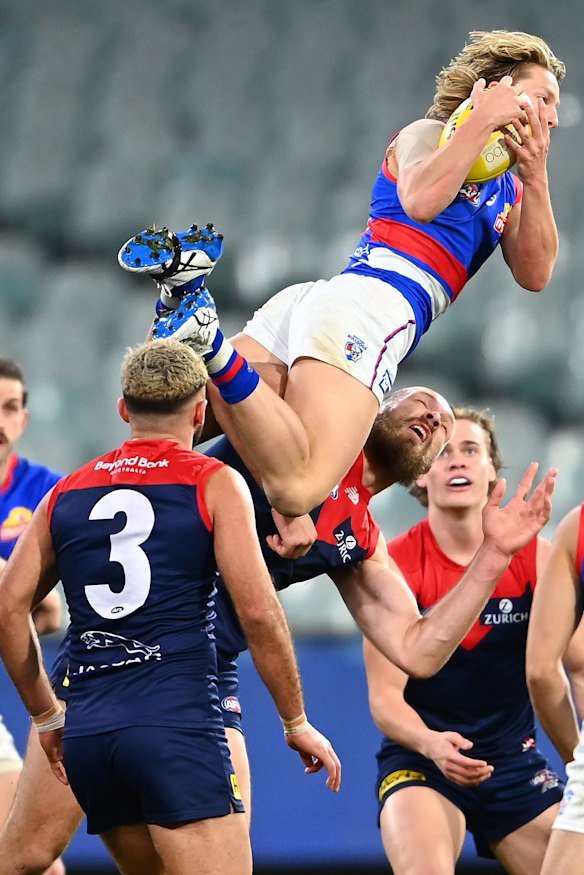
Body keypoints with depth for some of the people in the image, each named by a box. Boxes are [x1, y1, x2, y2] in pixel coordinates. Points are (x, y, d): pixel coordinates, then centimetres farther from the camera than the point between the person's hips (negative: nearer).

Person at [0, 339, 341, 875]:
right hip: (178, 724, -6)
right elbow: (258, 612, -6)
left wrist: (47, 716, 22)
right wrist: (296, 722, 3)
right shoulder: (215, 484, 2)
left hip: (88, 734, 6)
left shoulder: (67, 493, 15)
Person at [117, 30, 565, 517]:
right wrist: (484, 120, -11)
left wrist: (536, 176, 3)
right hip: (371, 300, -9)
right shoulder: (429, 134, 8)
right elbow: (421, 200, -15)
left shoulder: (507, 189, 30)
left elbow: (534, 275, 14)